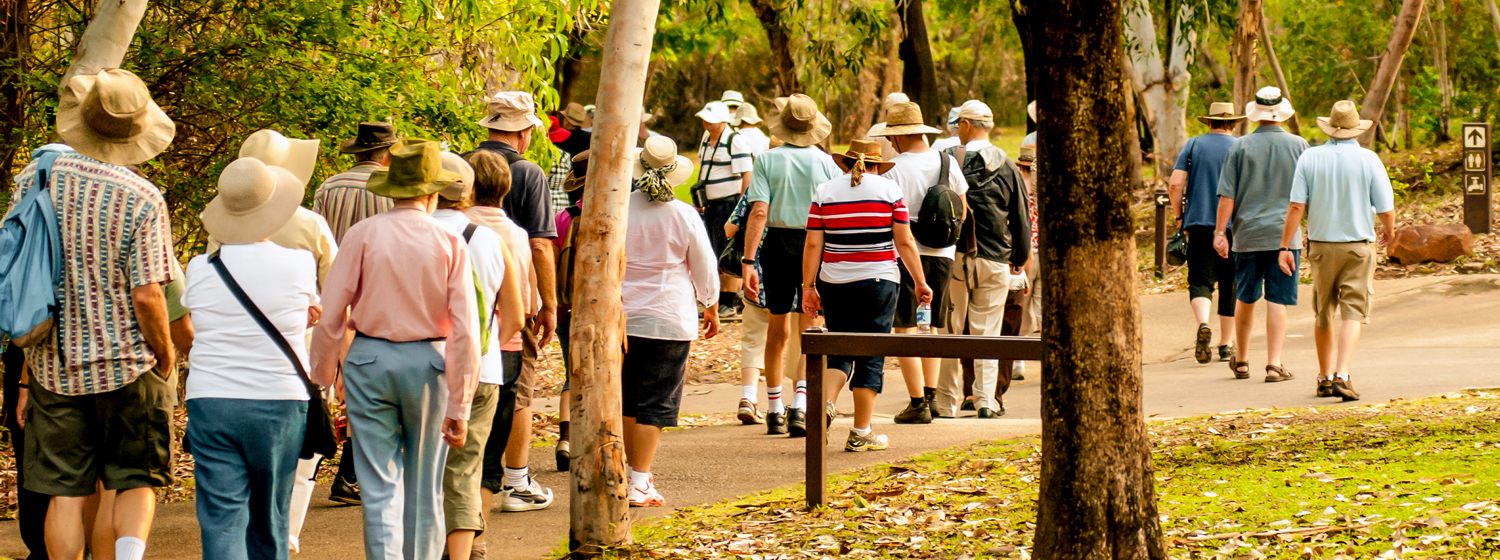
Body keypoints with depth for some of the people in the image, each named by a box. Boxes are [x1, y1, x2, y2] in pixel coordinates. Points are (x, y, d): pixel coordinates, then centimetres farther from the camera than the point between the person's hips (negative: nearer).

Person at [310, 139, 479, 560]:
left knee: (379, 486, 1)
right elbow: (465, 331, -7)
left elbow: (330, 316, -5)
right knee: (424, 488, 13)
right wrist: (459, 406, -3)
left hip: (369, 360, -1)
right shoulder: (449, 243, -3)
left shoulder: (364, 234, -5)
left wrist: (322, 381, 5)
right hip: (428, 363, 1)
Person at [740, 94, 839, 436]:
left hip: (777, 244, 1)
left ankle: (774, 411, 22)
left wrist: (748, 260, -12)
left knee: (777, 331, 14)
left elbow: (759, 212, -12)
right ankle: (801, 405, -16)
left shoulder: (767, 160, -4)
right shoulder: (826, 163, -2)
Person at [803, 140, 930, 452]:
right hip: (878, 282, -2)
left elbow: (813, 244, 1)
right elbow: (905, 242, -2)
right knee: (871, 356, 4)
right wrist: (920, 282, 5)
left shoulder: (825, 192, 4)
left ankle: (827, 401, -12)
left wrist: (808, 286, 4)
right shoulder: (889, 190, 0)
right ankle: (861, 434, 4)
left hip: (834, 284, 2)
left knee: (839, 349, 14)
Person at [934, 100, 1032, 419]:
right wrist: (1021, 258, 20)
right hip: (995, 261, 1)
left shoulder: (948, 161, -5)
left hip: (954, 257, -1)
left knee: (949, 332, 7)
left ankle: (946, 401, 8)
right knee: (987, 332, 7)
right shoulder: (1007, 167, 1)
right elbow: (1021, 217, 7)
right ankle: (987, 399, 1)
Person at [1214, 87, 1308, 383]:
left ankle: (1241, 361, 24)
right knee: (1278, 301, -1)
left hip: (1247, 233, 1)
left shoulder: (1240, 147, -2)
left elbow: (1227, 195, -4)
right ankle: (1274, 364, -7)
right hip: (1285, 233, -1)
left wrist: (1220, 231, 0)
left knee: (1245, 299, 13)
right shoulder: (1298, 145, 0)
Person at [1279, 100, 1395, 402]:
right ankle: (1342, 376, -19)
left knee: (1323, 314, 16)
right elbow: (1386, 210, -6)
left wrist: (1285, 247, -3)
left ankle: (1325, 377, 24)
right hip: (1358, 245, -2)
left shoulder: (1310, 158, -3)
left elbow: (1296, 206, -7)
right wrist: (1388, 231, 16)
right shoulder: (1368, 159, -6)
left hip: (1321, 244, 2)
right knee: (1353, 312, -4)